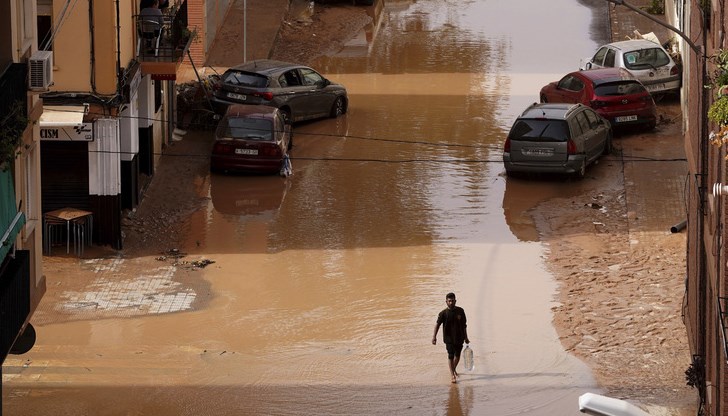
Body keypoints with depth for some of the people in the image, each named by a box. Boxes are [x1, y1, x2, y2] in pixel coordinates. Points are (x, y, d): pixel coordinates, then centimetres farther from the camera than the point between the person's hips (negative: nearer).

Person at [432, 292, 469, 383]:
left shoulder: (460, 311, -1)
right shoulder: (443, 313, -10)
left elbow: (464, 325, 8)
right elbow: (437, 325, -13)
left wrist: (466, 338, 13)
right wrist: (434, 336, -25)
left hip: (459, 338, 3)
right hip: (449, 338, -3)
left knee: (457, 355, 13)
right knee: (451, 356, -7)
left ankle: (454, 370, 39)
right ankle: (453, 376, -4)